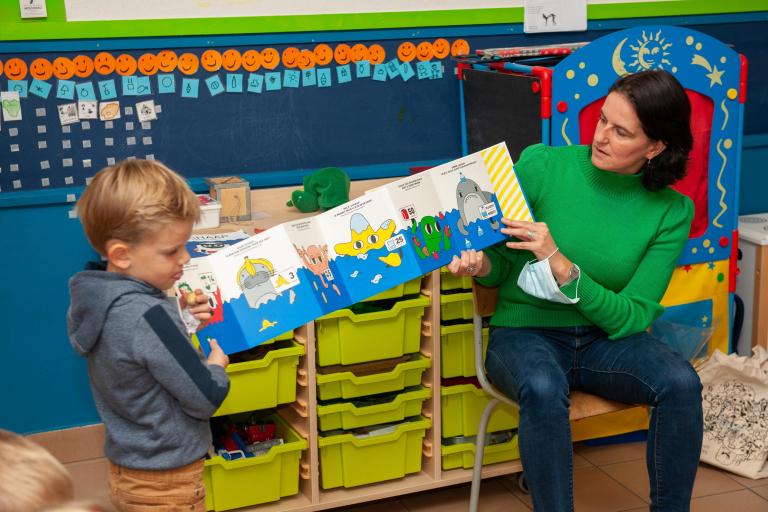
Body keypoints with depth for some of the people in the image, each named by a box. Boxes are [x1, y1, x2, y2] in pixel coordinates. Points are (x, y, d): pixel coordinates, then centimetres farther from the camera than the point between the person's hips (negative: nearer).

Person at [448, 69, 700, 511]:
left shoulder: (671, 212, -6)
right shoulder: (542, 165, -9)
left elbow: (630, 319, -12)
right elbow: (501, 269, 0)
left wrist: (559, 262, -25)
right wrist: (482, 264, -24)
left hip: (608, 339, 2)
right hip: (526, 332, -1)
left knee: (680, 383, -28)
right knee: (544, 388, -36)